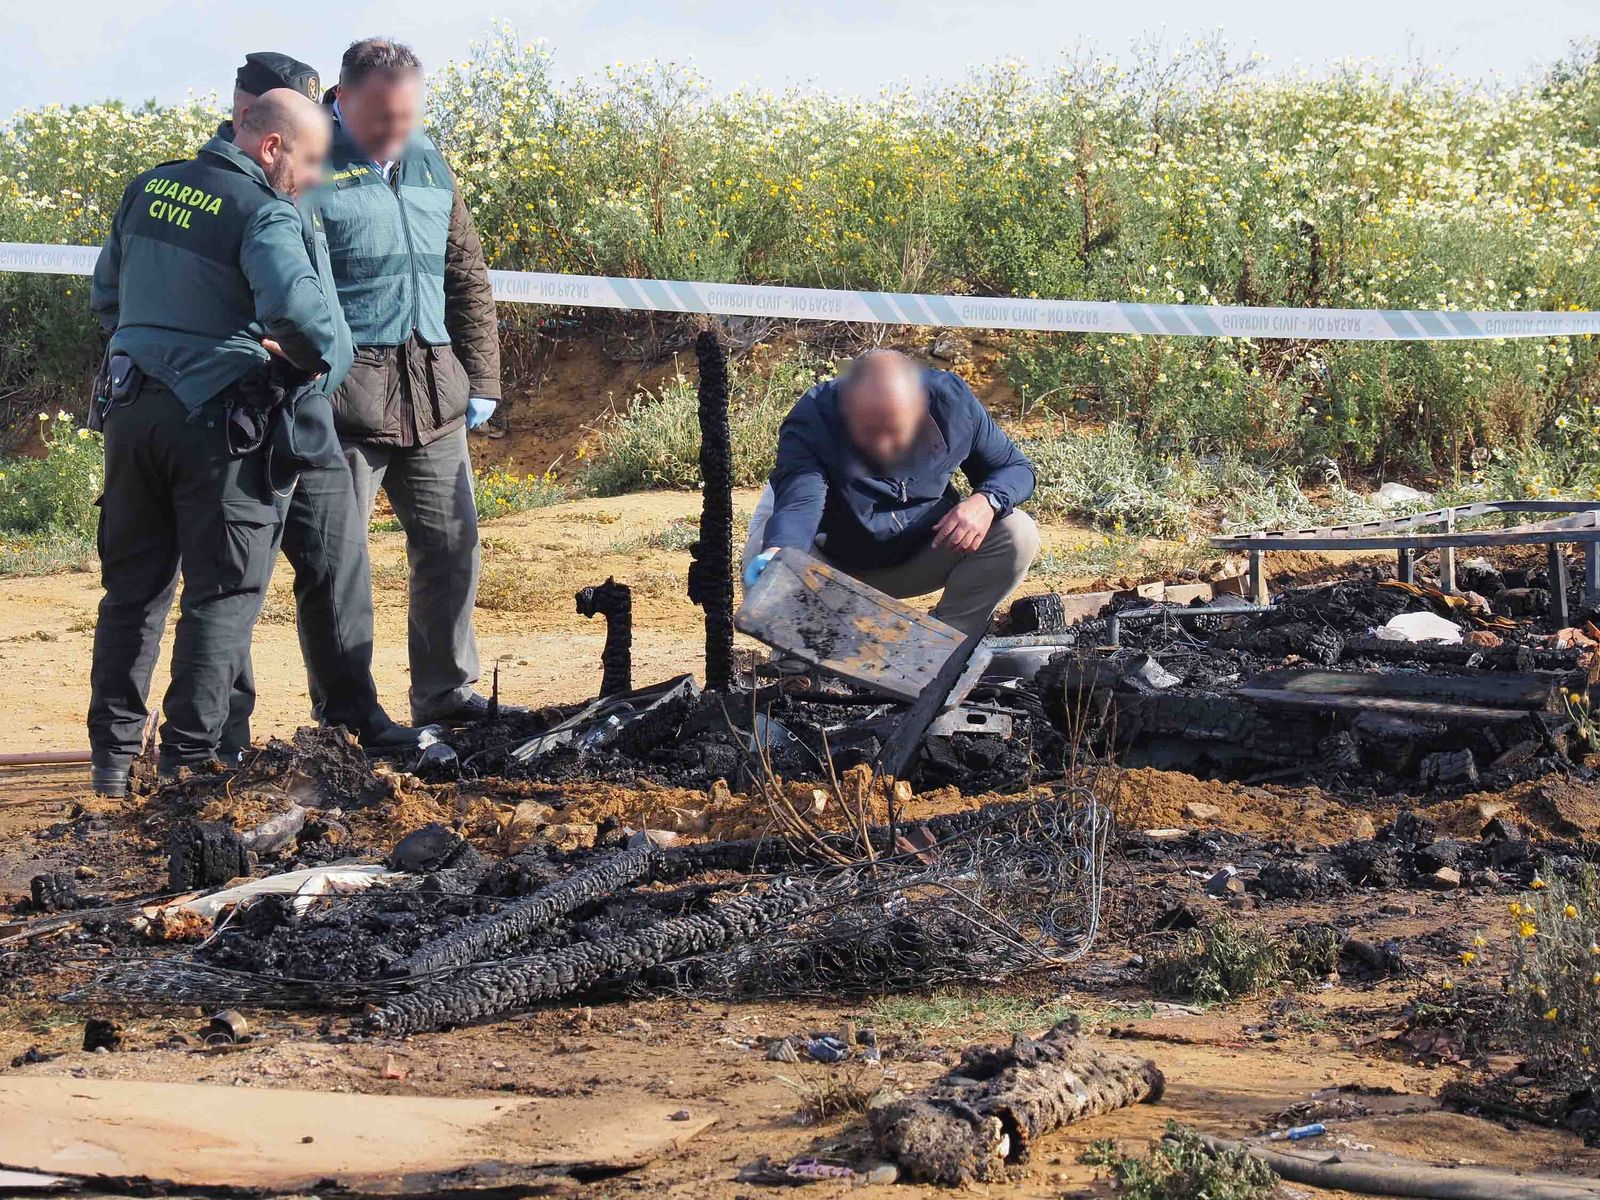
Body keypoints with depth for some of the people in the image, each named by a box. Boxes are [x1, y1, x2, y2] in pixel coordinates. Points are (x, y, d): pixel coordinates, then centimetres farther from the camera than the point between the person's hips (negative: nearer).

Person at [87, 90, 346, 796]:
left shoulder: (148, 189, 10)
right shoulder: (263, 213, -13)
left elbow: (105, 295, 20)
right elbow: (296, 306, -29)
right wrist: (322, 359, -11)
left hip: (130, 411, 7)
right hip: (213, 417, -7)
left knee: (133, 586, 15)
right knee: (224, 592, 3)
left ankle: (111, 755, 16)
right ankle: (188, 758, -1)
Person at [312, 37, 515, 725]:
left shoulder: (428, 165, 15)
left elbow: (468, 276, 22)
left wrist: (481, 378, 17)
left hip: (434, 394, 7)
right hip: (344, 400, -7)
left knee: (451, 544, 11)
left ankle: (445, 693, 23)